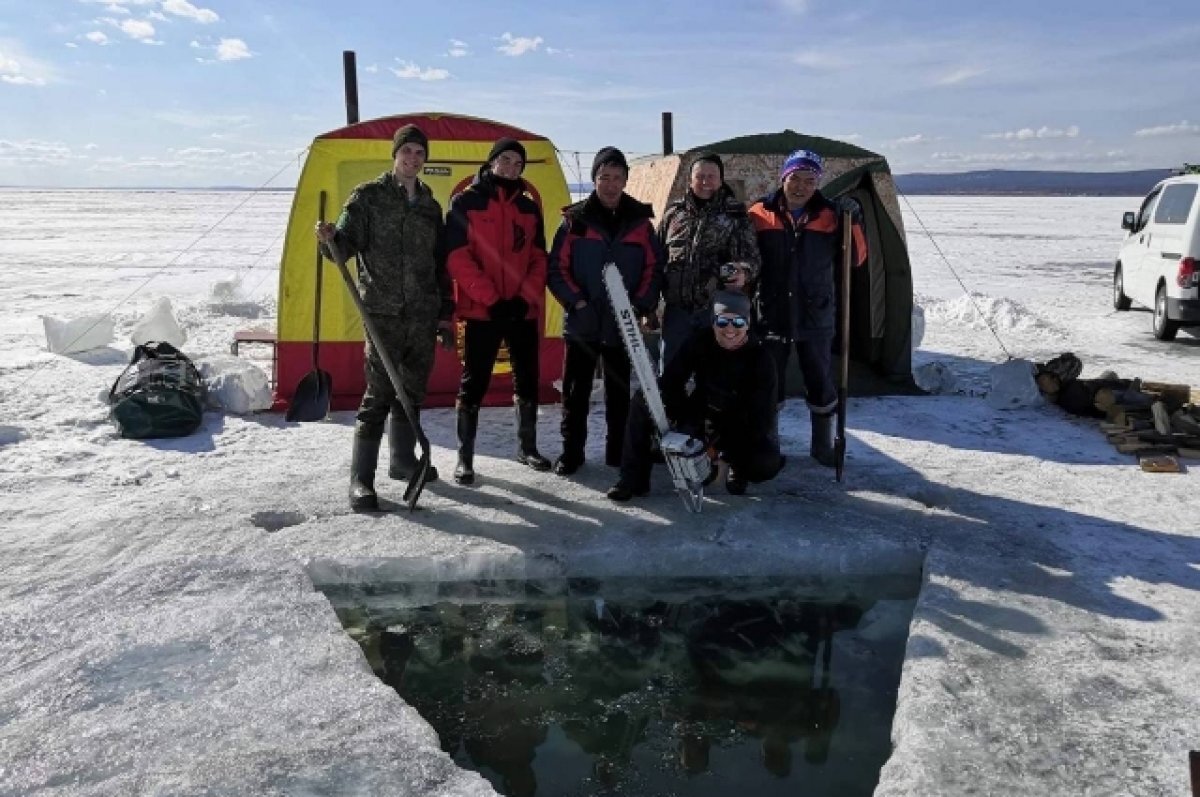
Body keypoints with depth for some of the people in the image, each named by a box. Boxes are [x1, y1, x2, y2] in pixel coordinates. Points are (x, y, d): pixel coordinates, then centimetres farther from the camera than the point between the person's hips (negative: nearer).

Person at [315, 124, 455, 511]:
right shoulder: (368, 196, -1)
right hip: (384, 312, -5)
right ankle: (361, 479, -3)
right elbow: (348, 243, -7)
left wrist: (445, 312, 15)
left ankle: (403, 459, 30)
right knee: (378, 394, -9)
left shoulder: (430, 205, 14)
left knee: (412, 391, 14)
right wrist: (331, 239, -31)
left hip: (423, 315, 6)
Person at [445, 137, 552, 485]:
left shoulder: (529, 208, 11)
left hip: (524, 310, 5)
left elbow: (539, 260, 11)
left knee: (527, 381, 12)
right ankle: (465, 457, 8)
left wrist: (526, 298, -6)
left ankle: (527, 447, 27)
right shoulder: (465, 202, -3)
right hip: (482, 311, -4)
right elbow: (457, 258, -10)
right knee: (473, 383, -2)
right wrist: (492, 299, -15)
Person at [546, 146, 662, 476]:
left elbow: (653, 268, 6)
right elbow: (557, 268, 1)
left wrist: (641, 306, -5)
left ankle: (618, 452, 20)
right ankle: (571, 451, 18)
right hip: (582, 323, -1)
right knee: (575, 390, 6)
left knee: (620, 392, 8)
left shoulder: (640, 221, 5)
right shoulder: (575, 219, 2)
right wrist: (576, 301, -10)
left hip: (623, 325, 1)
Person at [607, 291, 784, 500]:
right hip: (699, 417, 3)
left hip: (740, 429, -3)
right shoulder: (700, 341, -11)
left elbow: (762, 419, -23)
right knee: (644, 399, -14)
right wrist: (681, 423, -28)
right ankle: (634, 477, -11)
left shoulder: (760, 359, -20)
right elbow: (671, 381, -13)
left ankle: (738, 467, 7)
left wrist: (720, 449, -31)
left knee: (767, 463, -33)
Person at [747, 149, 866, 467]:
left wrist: (854, 222, -14)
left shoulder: (830, 215, -2)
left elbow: (856, 258, 0)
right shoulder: (760, 214, -4)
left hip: (815, 318, 1)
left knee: (820, 382, 11)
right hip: (771, 317, 0)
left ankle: (822, 444, 28)